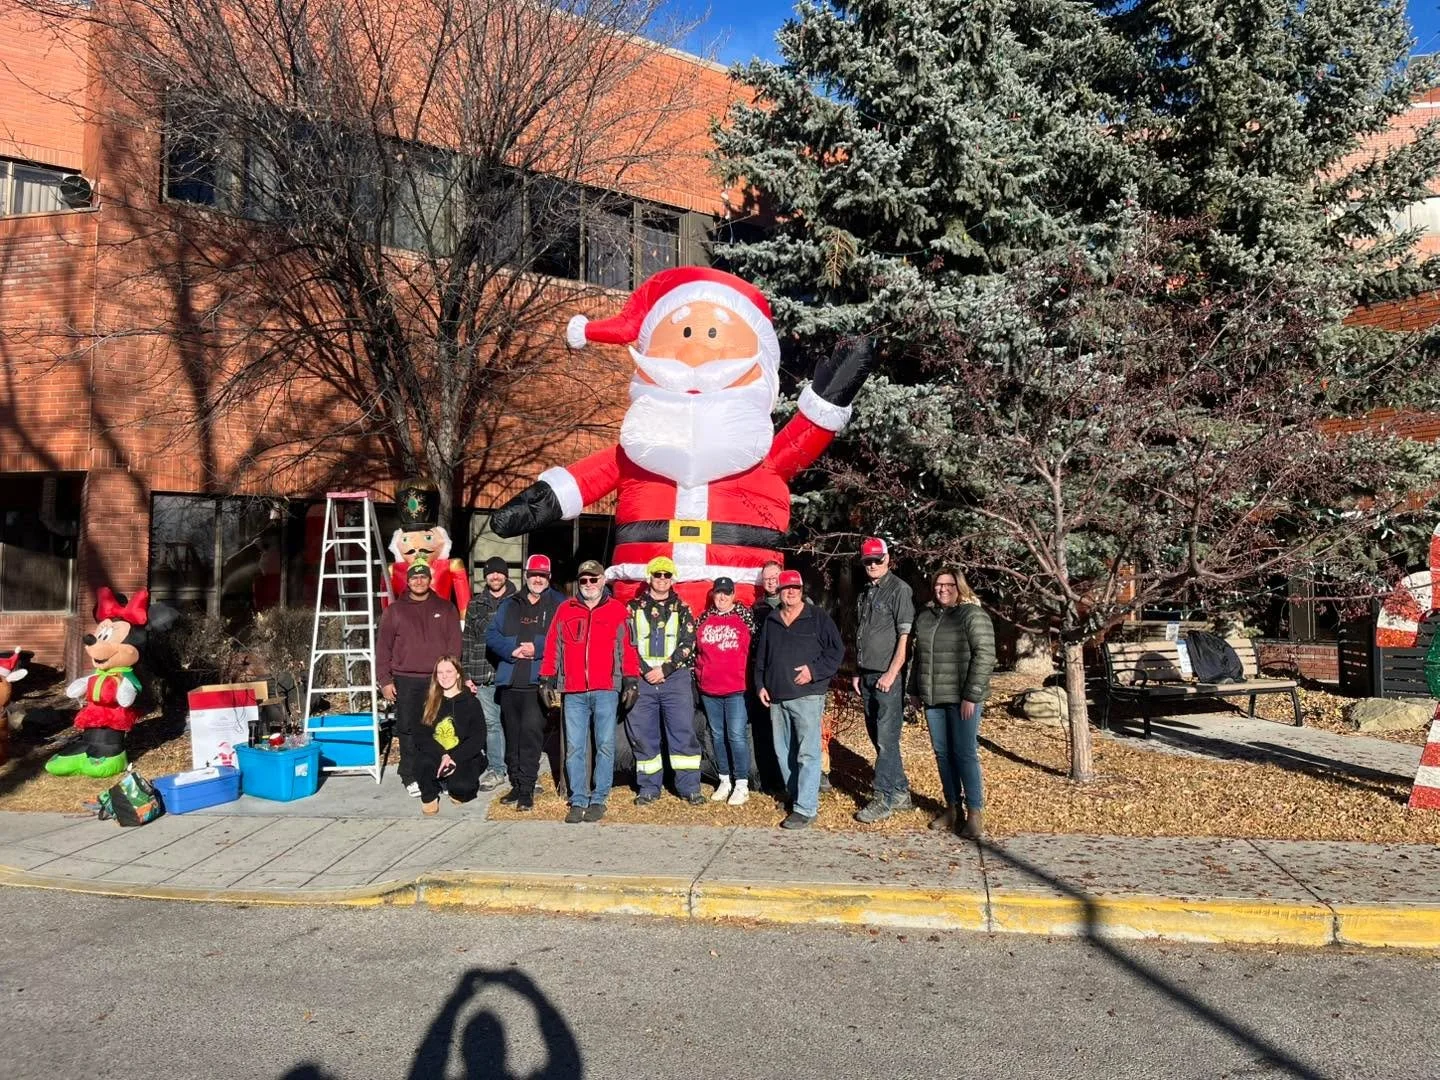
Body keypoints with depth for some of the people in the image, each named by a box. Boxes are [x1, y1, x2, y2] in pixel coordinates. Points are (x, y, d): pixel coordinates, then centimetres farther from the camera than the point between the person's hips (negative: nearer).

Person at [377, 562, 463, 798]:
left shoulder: (445, 609, 10)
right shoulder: (394, 610, 8)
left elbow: (454, 645, 7)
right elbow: (383, 648, 6)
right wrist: (385, 681, 0)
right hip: (405, 681, 0)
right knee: (408, 729, 1)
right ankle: (410, 777, 10)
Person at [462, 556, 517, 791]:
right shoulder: (476, 606, 12)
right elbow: (468, 642, 12)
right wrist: (467, 675, 6)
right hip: (484, 676, 3)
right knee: (491, 723, 7)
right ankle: (496, 769, 17)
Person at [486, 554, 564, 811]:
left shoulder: (558, 604, 5)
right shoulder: (509, 605, 17)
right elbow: (492, 636, 9)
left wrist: (537, 647, -16)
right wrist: (512, 649, -8)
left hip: (537, 681, -5)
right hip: (510, 680, 5)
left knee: (531, 729, -14)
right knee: (512, 734, 11)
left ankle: (526, 789, -10)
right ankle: (516, 785, 21)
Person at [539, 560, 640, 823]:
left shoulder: (618, 611, 6)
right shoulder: (565, 611, 13)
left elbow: (628, 648, 3)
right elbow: (552, 647, 13)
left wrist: (631, 680, -3)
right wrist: (547, 679, 8)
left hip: (606, 690, -2)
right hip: (573, 692, 2)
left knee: (604, 745, 0)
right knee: (574, 748, 3)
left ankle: (598, 799, 8)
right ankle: (578, 801, 10)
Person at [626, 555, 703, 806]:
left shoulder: (682, 609, 8)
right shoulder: (634, 607, 8)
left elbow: (687, 644, -1)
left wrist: (665, 669, -11)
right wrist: (644, 671, -9)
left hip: (675, 677, -1)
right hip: (642, 679, 1)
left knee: (683, 732, -2)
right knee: (643, 734, 4)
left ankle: (689, 787, 5)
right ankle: (648, 788, 14)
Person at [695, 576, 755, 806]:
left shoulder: (745, 615, -2)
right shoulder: (703, 619, 8)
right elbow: (695, 649, 16)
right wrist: (697, 676, 13)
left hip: (736, 688, -4)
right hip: (709, 690, 4)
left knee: (736, 735, -5)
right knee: (717, 735, 12)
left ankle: (742, 785, 3)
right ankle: (725, 781, 23)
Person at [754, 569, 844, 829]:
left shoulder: (817, 617, 0)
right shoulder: (770, 621, 14)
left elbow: (836, 650, -2)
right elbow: (760, 657, 21)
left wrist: (814, 670, -12)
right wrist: (760, 685, 11)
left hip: (807, 695, -6)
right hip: (776, 698, 6)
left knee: (807, 753, -9)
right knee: (783, 752, 13)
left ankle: (806, 808, -9)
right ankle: (794, 795, 27)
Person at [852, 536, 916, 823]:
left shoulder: (899, 589, -8)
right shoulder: (865, 593, 15)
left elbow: (905, 635, -13)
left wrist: (892, 673, -17)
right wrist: (858, 673, 15)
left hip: (889, 677, -8)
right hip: (868, 676, 8)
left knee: (886, 740, -5)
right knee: (878, 738, 12)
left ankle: (884, 799, 1)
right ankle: (900, 792, 22)